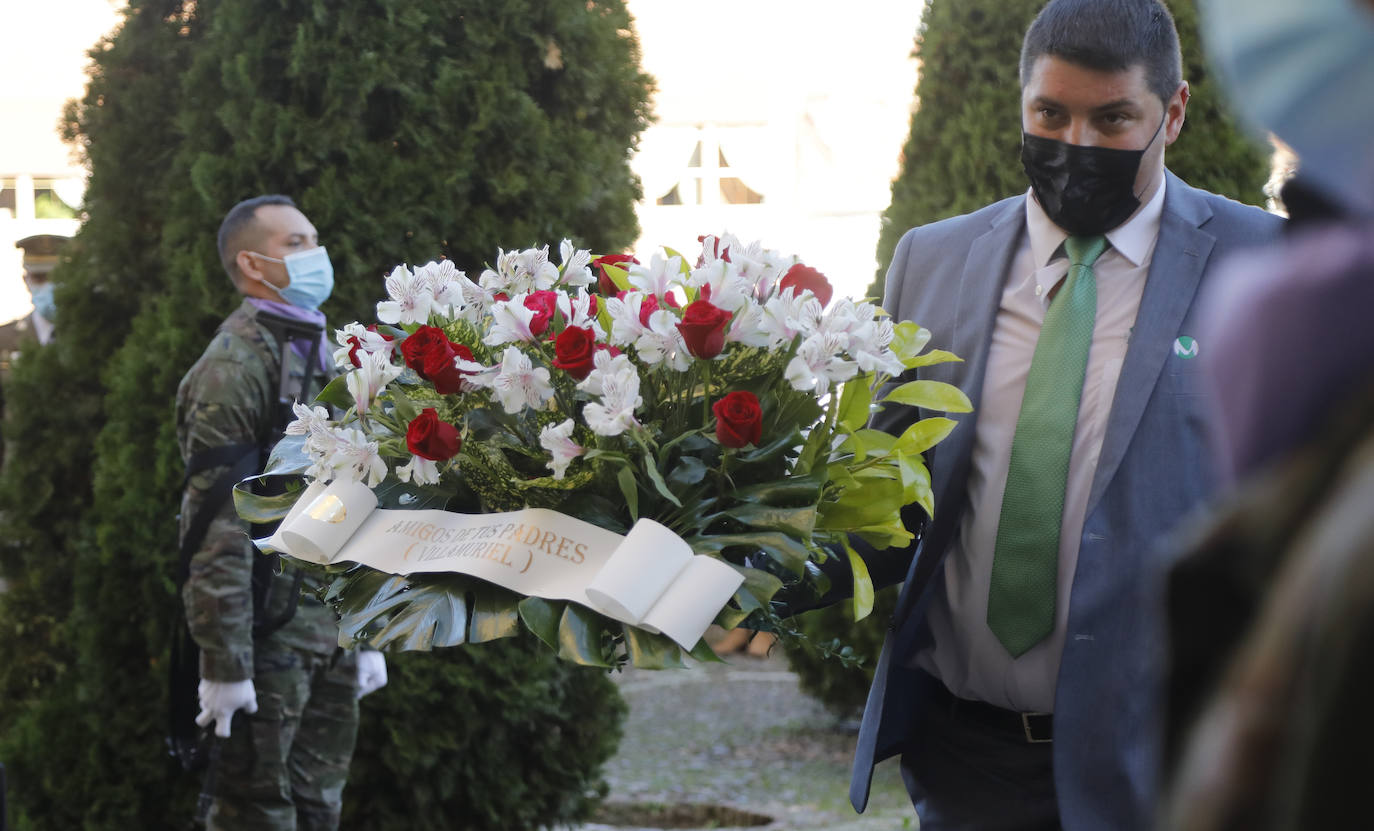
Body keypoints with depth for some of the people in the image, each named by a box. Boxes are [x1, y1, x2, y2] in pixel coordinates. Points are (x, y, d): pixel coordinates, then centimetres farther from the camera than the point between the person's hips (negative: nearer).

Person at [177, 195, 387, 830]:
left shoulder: (325, 358, 17)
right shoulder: (237, 362, -10)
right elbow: (219, 524, -17)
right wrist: (224, 663, -22)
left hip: (331, 634, 8)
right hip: (270, 631, -8)